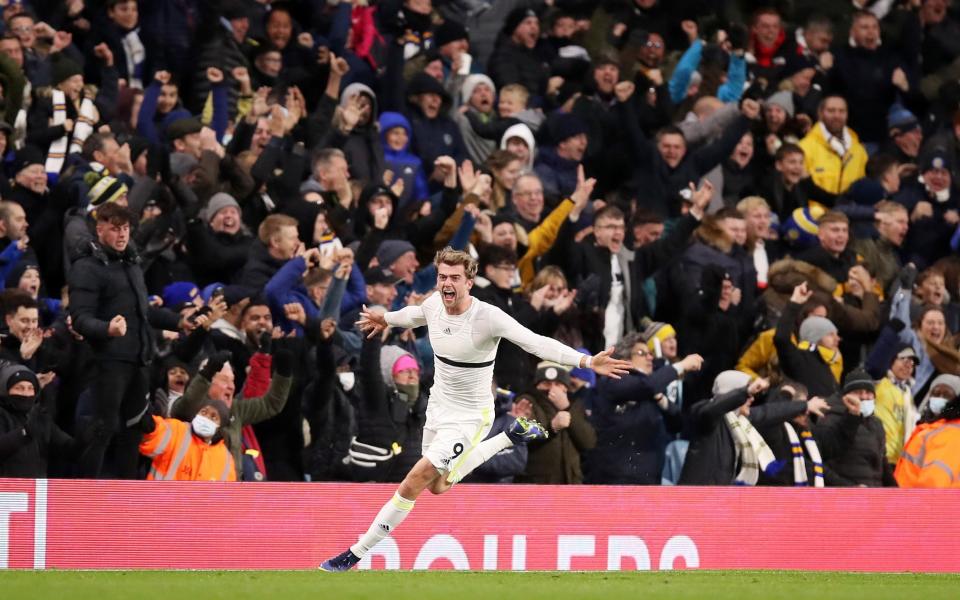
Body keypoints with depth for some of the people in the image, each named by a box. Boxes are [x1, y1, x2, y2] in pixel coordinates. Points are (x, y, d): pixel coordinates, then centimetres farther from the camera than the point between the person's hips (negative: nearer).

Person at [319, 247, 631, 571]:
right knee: (438, 486, 25)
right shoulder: (434, 304, -8)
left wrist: (588, 361, -45)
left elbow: (537, 343, -33)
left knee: (411, 486, -13)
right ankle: (513, 436, 38)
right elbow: (415, 314, 19)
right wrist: (386, 319, 40)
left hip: (469, 417, -7)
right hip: (438, 407, 7)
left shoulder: (488, 317, -27)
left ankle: (354, 555, -3)